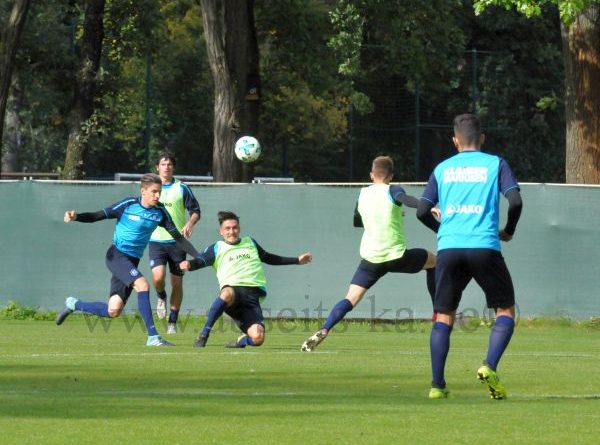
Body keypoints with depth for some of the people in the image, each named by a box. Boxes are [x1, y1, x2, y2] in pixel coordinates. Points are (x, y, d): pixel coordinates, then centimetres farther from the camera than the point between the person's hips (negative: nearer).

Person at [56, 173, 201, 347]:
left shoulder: (160, 212, 2)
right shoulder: (128, 205, -10)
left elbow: (177, 237, 7)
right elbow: (98, 216, -6)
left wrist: (198, 257, -2)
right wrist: (76, 216, -23)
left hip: (132, 261, 6)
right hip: (117, 255, -6)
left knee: (113, 311, 0)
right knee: (143, 285, -28)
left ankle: (74, 304, 26)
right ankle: (153, 336, -25)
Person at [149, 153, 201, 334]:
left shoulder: (181, 188, 2)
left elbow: (196, 211, 4)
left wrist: (190, 223, -16)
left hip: (177, 241, 0)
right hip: (156, 240, 0)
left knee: (177, 283, 2)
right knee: (158, 277, -20)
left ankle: (173, 322, 15)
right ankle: (161, 297, 14)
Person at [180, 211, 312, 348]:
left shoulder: (250, 243, 25)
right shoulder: (217, 248, 14)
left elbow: (269, 258, 39)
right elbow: (200, 261, -2)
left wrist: (297, 260, 43)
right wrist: (189, 264, -26)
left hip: (253, 295, 3)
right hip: (232, 289, -3)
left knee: (257, 338, -20)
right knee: (227, 294, -44)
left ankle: (242, 340, 18)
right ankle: (204, 334, -29)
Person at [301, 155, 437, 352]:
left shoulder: (363, 194, 10)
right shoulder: (392, 191, -4)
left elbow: (356, 222, 25)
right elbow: (406, 199, -28)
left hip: (371, 258, 3)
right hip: (397, 256, -3)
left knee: (351, 299, -1)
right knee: (433, 261, 24)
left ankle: (323, 332, -25)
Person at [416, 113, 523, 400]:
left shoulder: (442, 169, 15)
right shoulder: (495, 164, 8)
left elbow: (422, 211, 11)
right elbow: (515, 201, -3)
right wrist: (508, 231, 15)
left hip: (448, 248, 2)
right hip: (485, 247, -2)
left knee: (444, 316, 10)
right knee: (505, 310, 10)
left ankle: (437, 384, 2)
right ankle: (489, 367, -12)